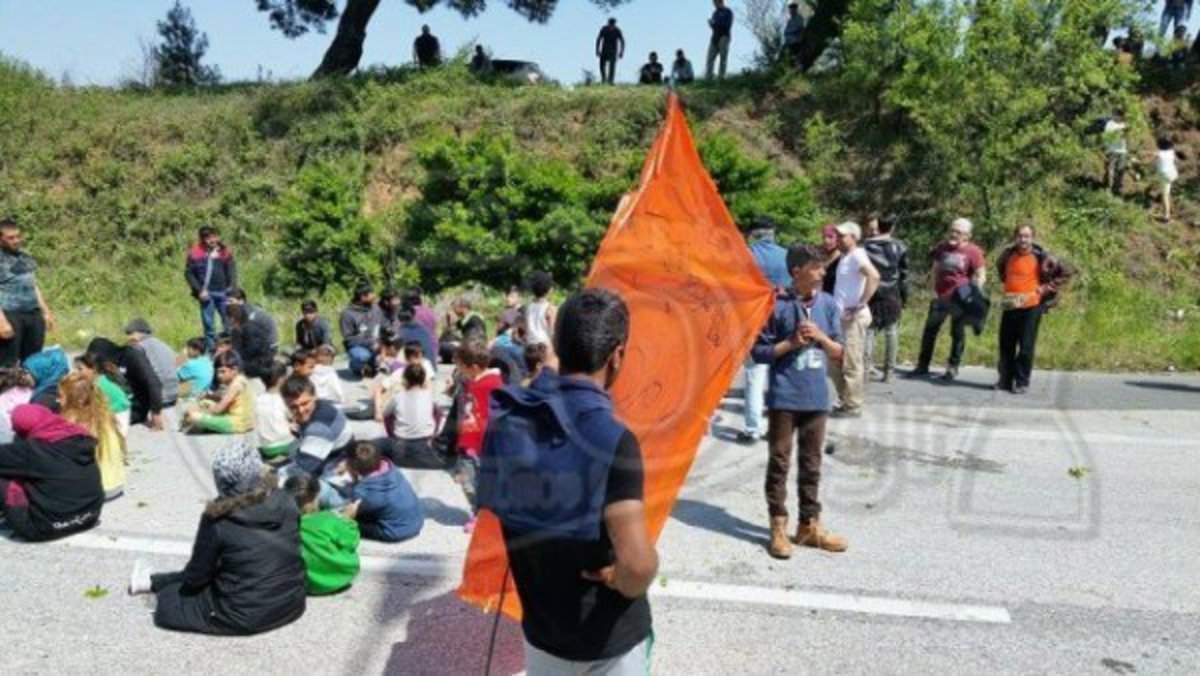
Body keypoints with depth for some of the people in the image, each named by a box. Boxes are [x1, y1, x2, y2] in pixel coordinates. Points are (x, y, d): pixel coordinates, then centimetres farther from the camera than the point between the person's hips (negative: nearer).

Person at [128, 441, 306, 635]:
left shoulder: (218, 518, -17)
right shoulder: (285, 501, -8)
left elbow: (198, 574, -5)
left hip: (244, 616, -5)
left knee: (168, 598, 16)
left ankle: (151, 581, 44)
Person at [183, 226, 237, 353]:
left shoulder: (225, 251, 4)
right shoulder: (195, 252, -1)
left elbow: (232, 271, 5)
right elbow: (188, 273, 2)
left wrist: (231, 289, -7)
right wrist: (199, 290, -7)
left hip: (223, 293, 1)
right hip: (206, 294, -1)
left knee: (229, 322, 3)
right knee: (208, 323, 5)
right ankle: (210, 350, 13)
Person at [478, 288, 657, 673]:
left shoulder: (506, 420, -11)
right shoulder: (612, 440, -29)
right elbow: (638, 565, -34)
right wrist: (622, 582, -15)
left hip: (541, 628, 4)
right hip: (611, 640, -4)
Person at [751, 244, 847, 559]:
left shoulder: (829, 304, 4)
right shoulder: (777, 305, -8)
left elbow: (839, 352, 9)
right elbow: (759, 351, -5)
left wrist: (820, 337, -9)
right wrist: (791, 343, -15)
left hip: (817, 398, 4)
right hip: (784, 397, -4)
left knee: (811, 464, 12)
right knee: (779, 462, 4)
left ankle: (809, 525, 24)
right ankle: (778, 527, 14)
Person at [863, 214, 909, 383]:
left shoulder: (866, 246, 0)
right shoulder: (900, 247, 0)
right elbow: (904, 275, 2)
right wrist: (904, 297, 10)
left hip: (871, 293, 0)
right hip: (892, 295, 0)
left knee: (869, 329, 6)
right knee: (891, 331, 6)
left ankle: (867, 364, -8)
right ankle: (889, 370, 7)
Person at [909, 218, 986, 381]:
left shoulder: (973, 252, -7)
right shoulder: (942, 248, 6)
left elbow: (981, 276, -5)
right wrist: (934, 290, 7)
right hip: (940, 297, 4)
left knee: (958, 334, 6)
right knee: (929, 330, 5)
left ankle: (953, 368, 17)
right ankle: (922, 366, 13)